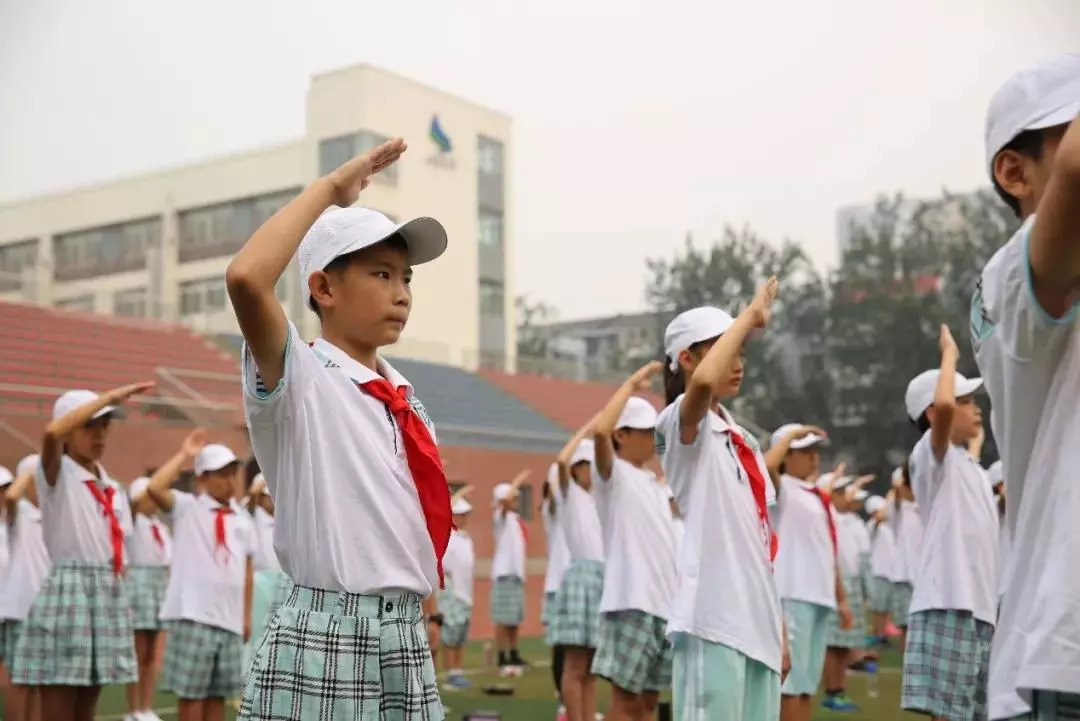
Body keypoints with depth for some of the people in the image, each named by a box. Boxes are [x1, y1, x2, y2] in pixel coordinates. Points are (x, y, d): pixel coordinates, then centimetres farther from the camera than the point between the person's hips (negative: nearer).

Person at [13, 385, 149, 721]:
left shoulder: (114, 489, 14)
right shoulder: (56, 475, -4)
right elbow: (51, 432, -27)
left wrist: (121, 603, 11)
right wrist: (109, 397, -23)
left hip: (109, 596, 6)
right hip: (68, 592, -6)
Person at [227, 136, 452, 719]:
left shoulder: (405, 397, 13)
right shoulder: (297, 380, -8)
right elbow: (246, 278, -26)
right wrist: (329, 189, -16)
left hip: (406, 641, 7)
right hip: (326, 643, -7)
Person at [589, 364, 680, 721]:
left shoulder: (655, 483, 20)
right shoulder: (613, 474, -3)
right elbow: (600, 430, -24)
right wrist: (632, 384, -13)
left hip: (666, 601, 8)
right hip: (631, 600, -8)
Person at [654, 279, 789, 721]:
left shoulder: (743, 441, 19)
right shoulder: (682, 425, -5)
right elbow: (702, 382, -31)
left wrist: (778, 628, 18)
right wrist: (751, 315, -19)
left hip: (755, 620, 8)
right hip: (712, 618, -8)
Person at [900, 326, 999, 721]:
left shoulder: (972, 469, 22)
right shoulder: (931, 455, -4)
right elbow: (943, 405, -26)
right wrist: (949, 353, -9)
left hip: (981, 607, 9)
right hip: (949, 604, -9)